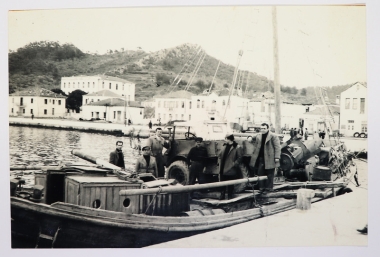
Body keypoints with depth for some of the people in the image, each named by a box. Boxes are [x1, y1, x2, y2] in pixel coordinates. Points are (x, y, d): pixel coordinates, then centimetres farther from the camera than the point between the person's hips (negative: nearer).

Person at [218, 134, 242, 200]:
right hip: (223, 170, 6)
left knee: (230, 185, 4)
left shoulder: (237, 147, -8)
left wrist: (234, 164, -17)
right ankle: (222, 196, 23)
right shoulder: (224, 146, 13)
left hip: (231, 170, -6)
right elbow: (220, 155, 18)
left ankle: (230, 197, 15)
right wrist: (219, 162, 5)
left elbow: (239, 158, -12)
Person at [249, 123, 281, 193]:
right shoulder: (258, 136, 11)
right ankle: (262, 188, 13)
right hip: (260, 158, 6)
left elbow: (277, 147, -11)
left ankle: (269, 188, 10)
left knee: (269, 174, 2)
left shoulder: (273, 136, -8)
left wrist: (277, 157, -16)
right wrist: (254, 156, 12)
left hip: (269, 159, -6)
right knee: (260, 173, 6)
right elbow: (256, 147, 17)